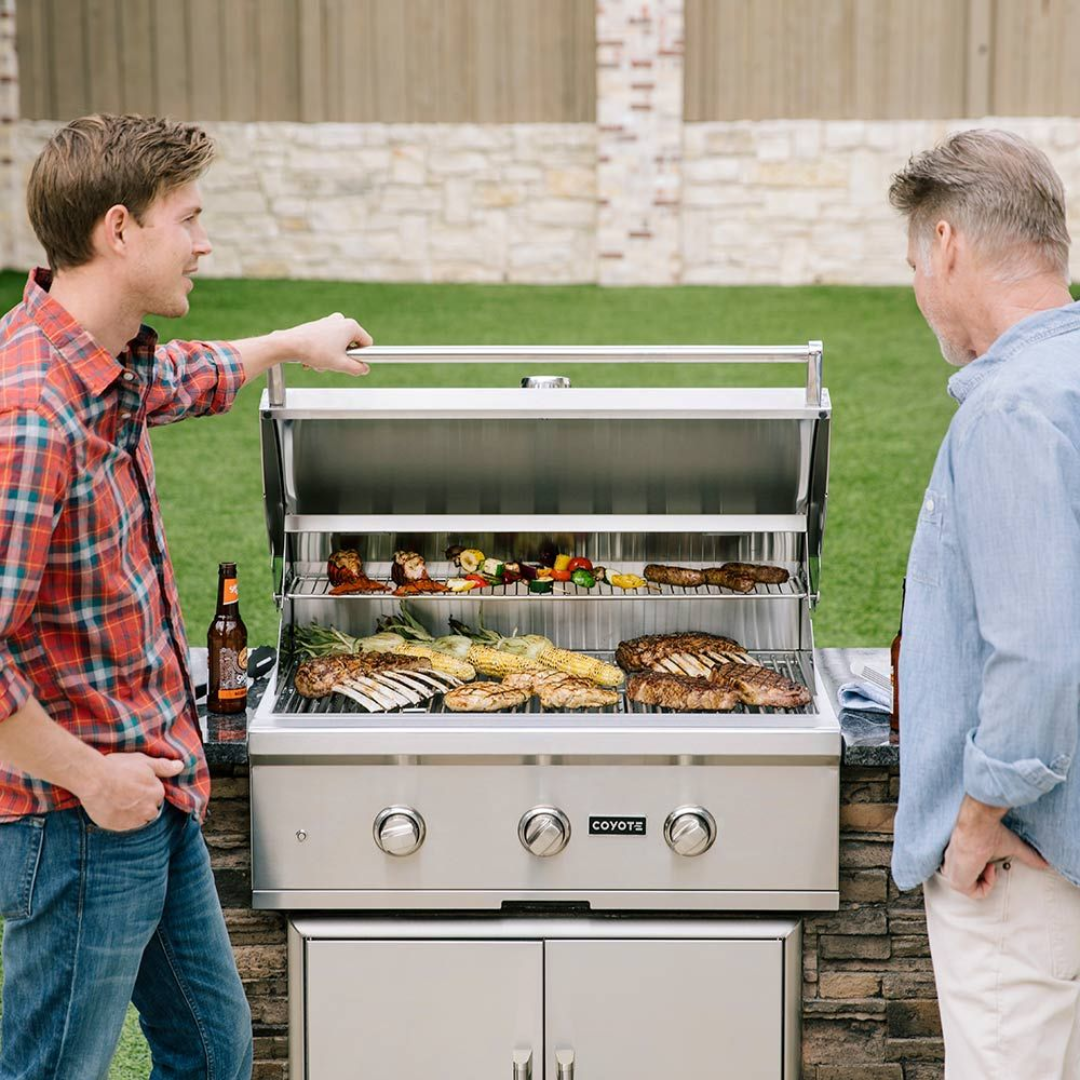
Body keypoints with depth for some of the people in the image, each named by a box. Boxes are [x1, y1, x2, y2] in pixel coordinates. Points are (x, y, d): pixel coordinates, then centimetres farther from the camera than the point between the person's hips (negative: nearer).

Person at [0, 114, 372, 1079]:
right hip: (84, 821, -9)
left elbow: (177, 380, 31)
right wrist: (90, 777, -19)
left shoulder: (112, 364, 3)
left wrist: (291, 343, 41)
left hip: (158, 799, 9)